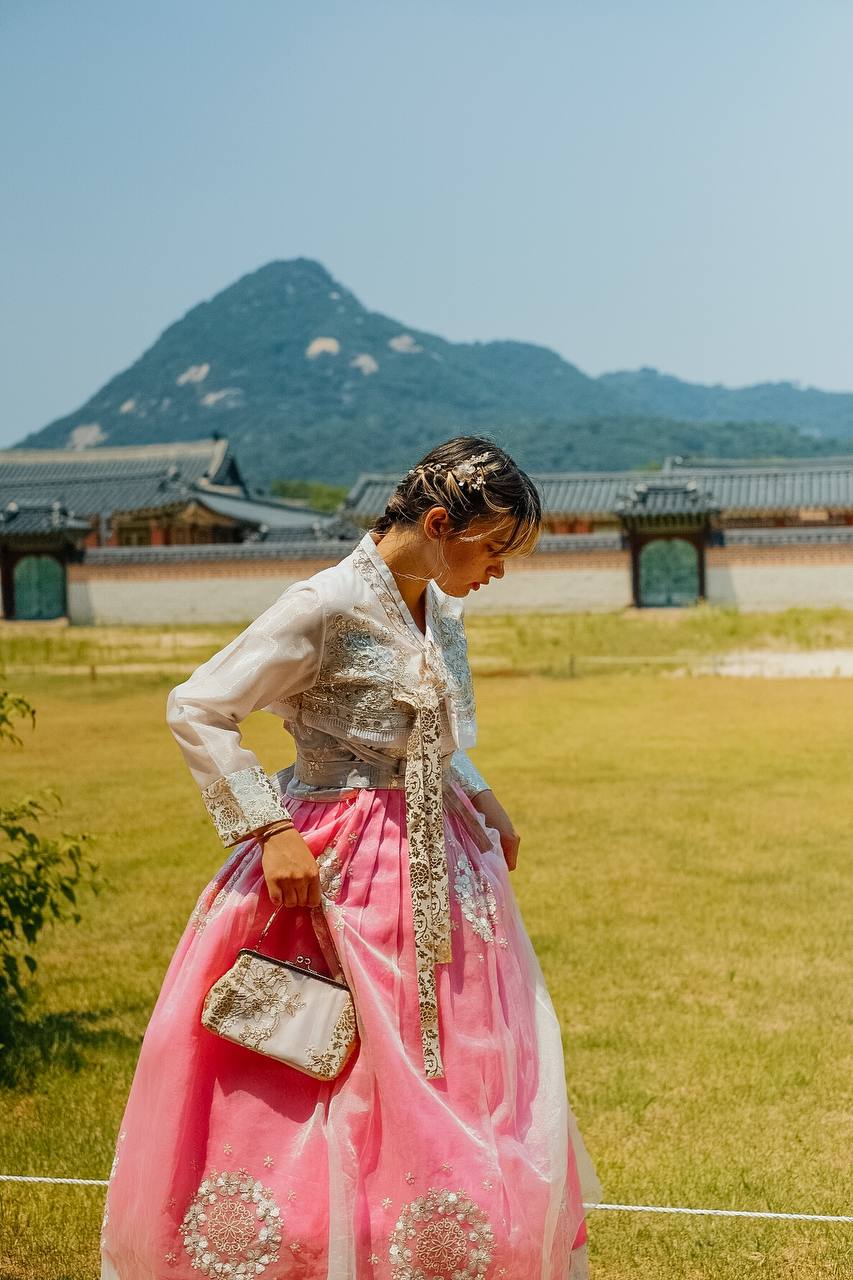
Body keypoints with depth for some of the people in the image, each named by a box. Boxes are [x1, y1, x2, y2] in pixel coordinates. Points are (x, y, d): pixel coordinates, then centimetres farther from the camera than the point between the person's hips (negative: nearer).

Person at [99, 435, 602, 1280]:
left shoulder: (439, 613, 7)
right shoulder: (328, 606, -17)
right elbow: (195, 710, -16)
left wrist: (478, 798, 8)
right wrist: (269, 829, -20)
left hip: (438, 875, 8)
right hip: (333, 874, -8)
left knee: (457, 1097, 14)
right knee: (322, 1093, -1)